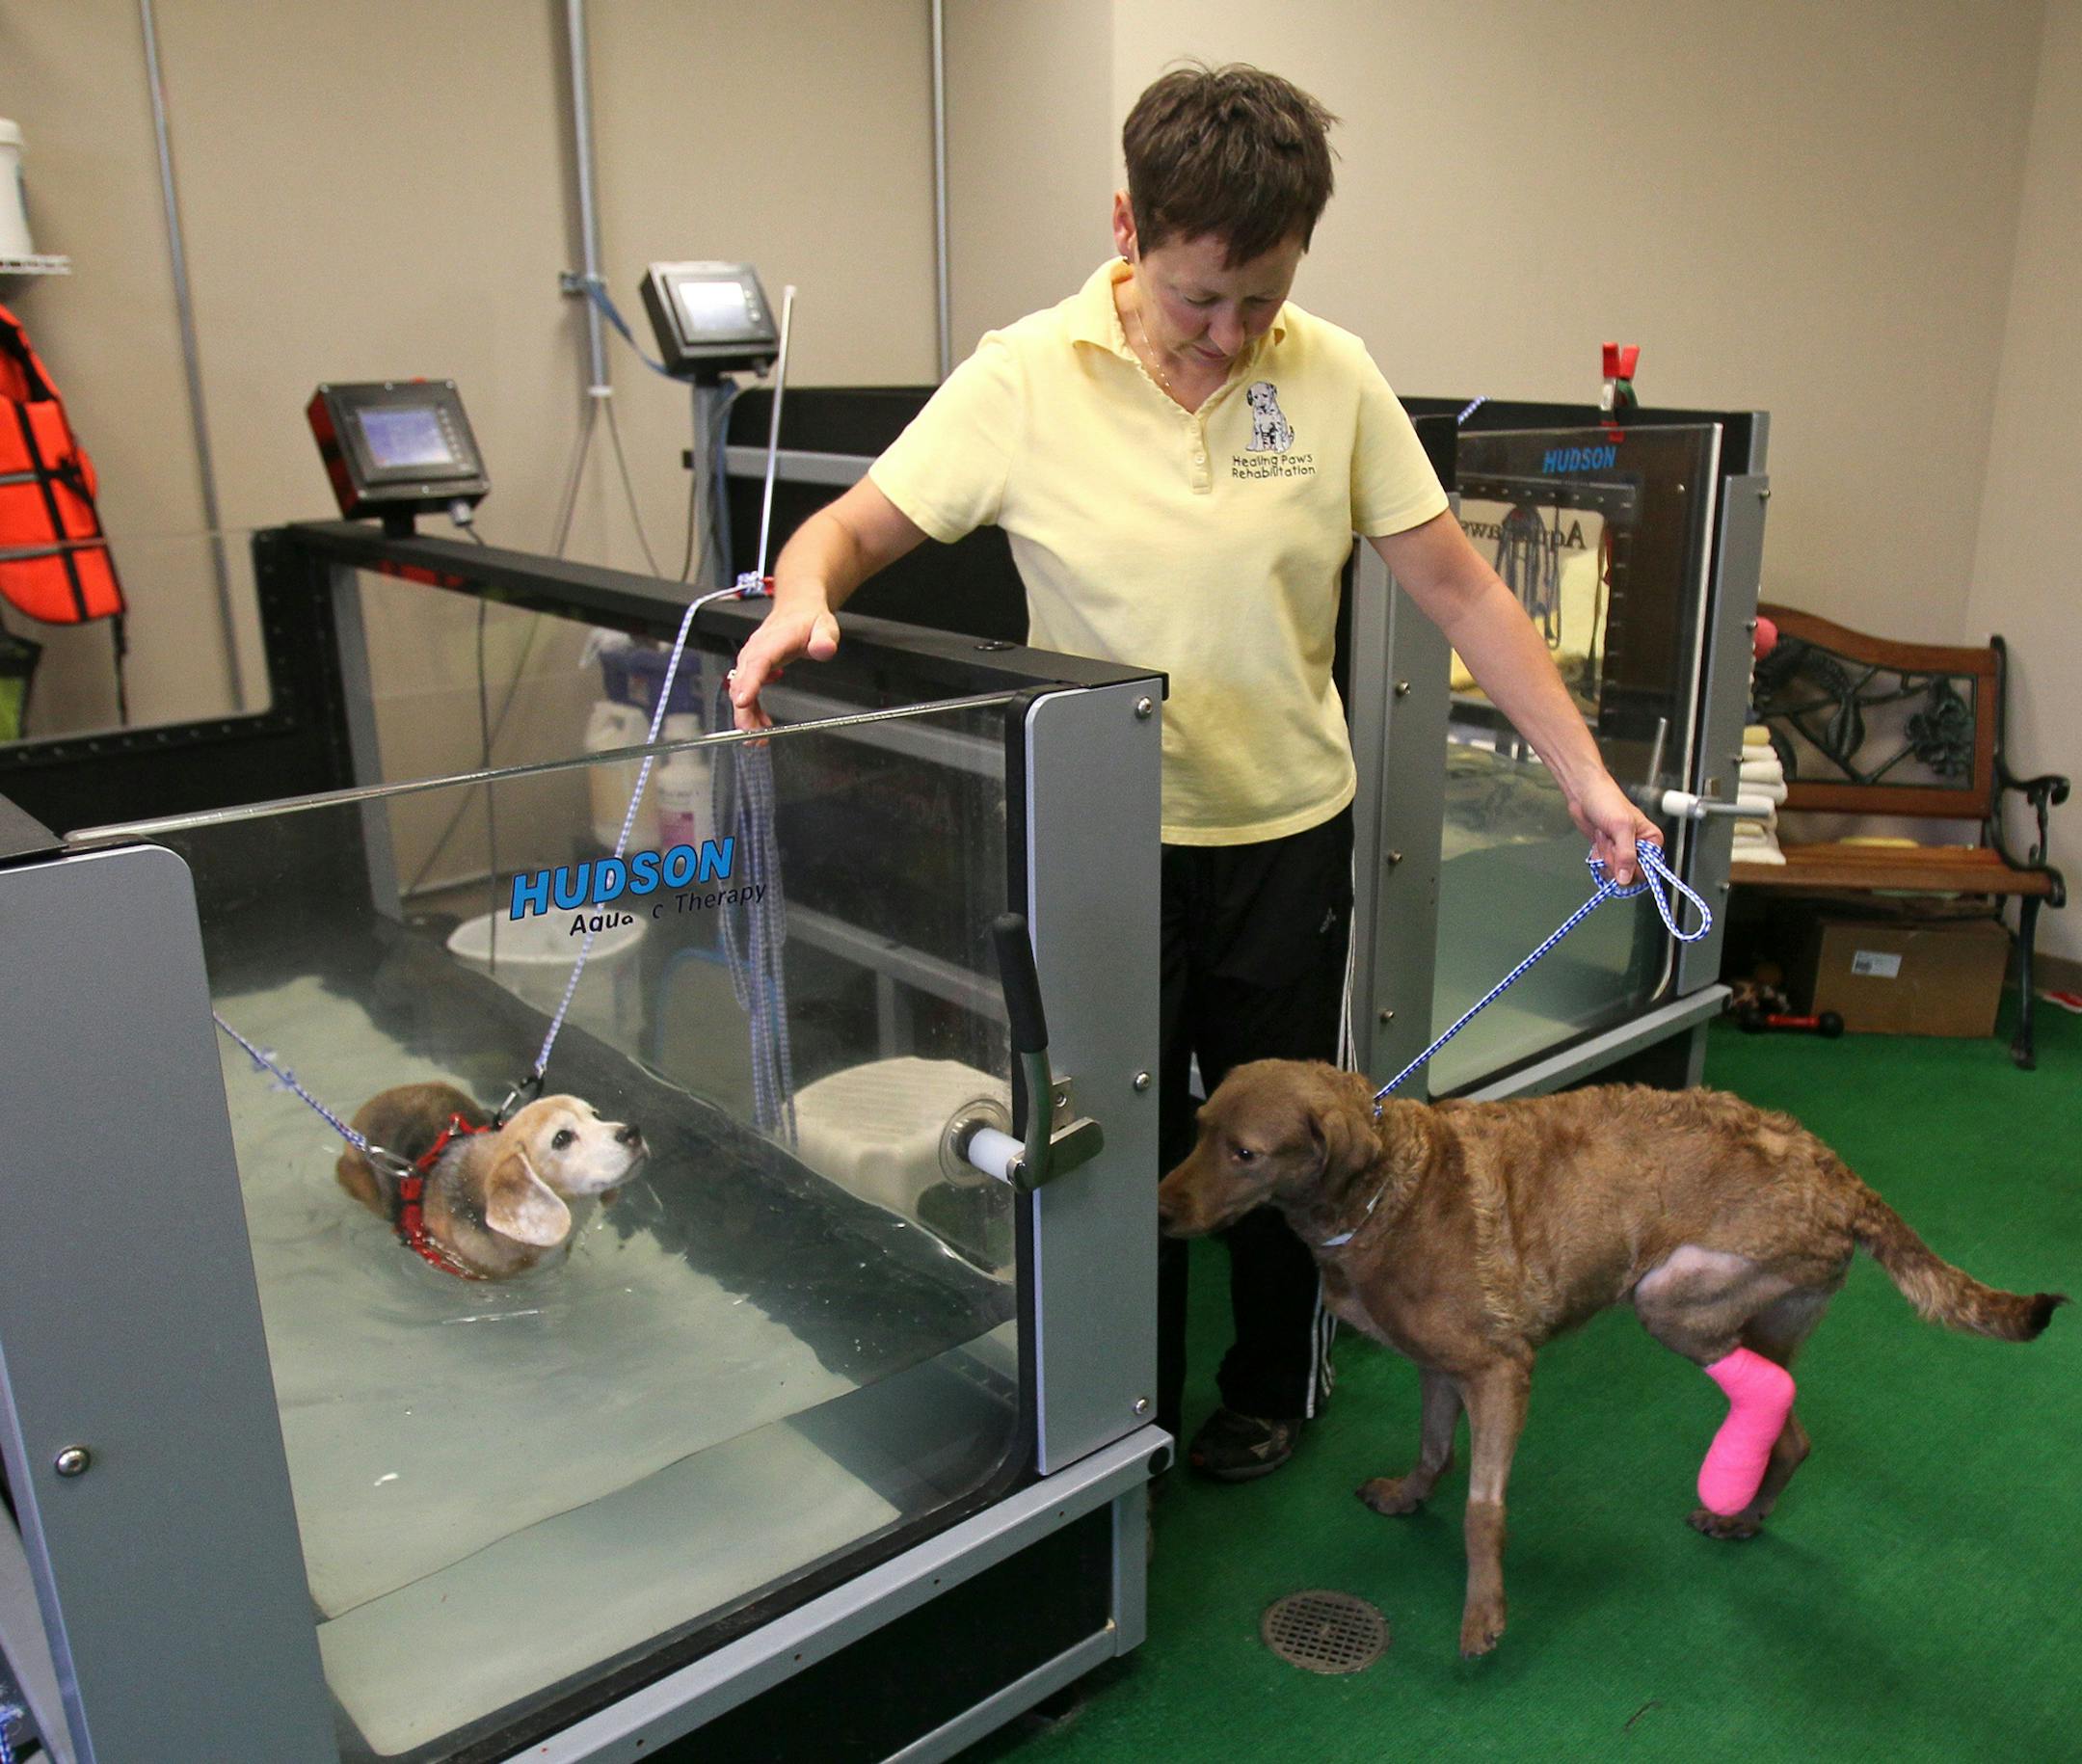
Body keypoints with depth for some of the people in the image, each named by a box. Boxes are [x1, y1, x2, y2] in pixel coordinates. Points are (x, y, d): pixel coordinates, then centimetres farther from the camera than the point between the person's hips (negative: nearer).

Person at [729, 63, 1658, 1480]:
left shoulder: (1335, 377, -5)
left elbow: (1455, 583, -2)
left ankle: (1276, 1387, 44)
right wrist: (806, 596, -29)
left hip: (1289, 834, 2)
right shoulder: (1025, 380, -11)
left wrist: (1584, 771, -4)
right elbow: (856, 527, -5)